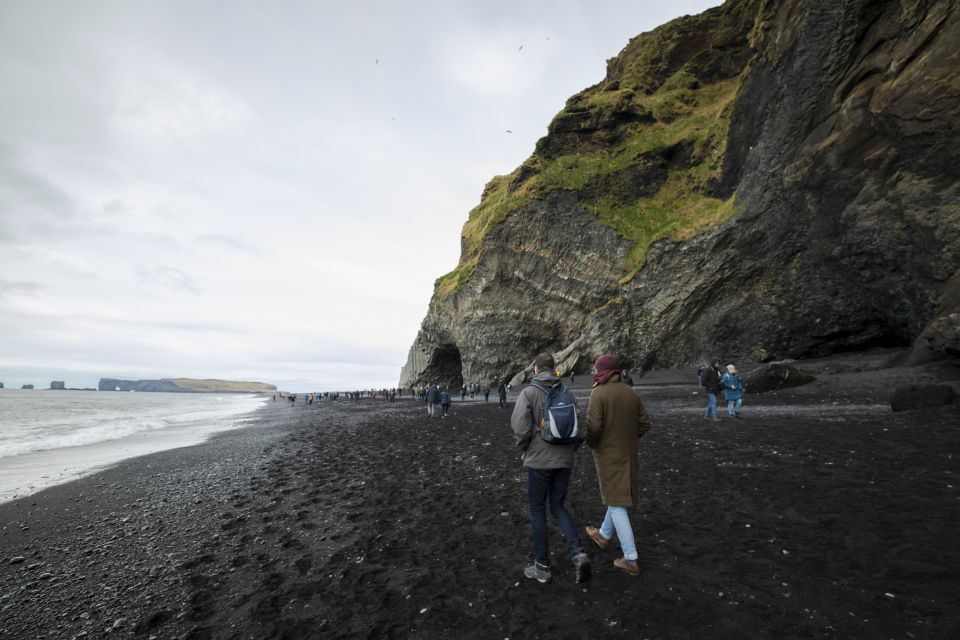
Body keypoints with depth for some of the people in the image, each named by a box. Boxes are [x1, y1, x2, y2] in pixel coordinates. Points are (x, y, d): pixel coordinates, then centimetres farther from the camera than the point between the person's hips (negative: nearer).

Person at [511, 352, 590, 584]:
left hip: (539, 461, -4)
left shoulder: (528, 393, -11)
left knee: (537, 510, 11)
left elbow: (520, 428, -18)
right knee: (558, 507, 18)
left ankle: (542, 567, 19)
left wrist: (524, 449, 0)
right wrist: (570, 449, 13)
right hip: (564, 460, 4)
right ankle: (578, 553, 1)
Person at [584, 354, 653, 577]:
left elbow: (593, 425, -25)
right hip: (628, 453, 7)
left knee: (617, 503, 1)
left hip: (608, 454, -7)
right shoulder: (630, 392, 1)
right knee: (618, 496, 22)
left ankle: (630, 560, 5)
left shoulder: (599, 393, -19)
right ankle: (604, 535, 44)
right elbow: (645, 422, 4)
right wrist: (629, 438, 13)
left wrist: (591, 443, -7)